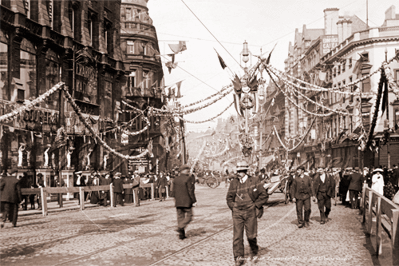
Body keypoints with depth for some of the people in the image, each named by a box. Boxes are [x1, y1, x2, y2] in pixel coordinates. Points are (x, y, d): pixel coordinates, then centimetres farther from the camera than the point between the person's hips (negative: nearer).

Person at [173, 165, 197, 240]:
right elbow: (190, 191, -15)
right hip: (186, 202, -6)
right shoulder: (188, 178, -12)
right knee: (189, 216, 5)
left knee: (180, 217, 10)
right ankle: (181, 227, -15)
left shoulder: (176, 179, 7)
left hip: (178, 202, 6)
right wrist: (194, 200, -9)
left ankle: (181, 234, 11)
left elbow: (174, 190, 11)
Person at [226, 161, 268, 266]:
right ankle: (238, 257, 5)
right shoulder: (234, 183, 5)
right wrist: (232, 206, 6)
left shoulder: (254, 181, -2)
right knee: (237, 236, -5)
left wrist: (256, 205, -2)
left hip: (250, 212, -2)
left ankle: (255, 252, 32)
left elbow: (264, 195, 2)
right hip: (237, 213, 2)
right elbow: (229, 197, 19)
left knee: (251, 235, 3)